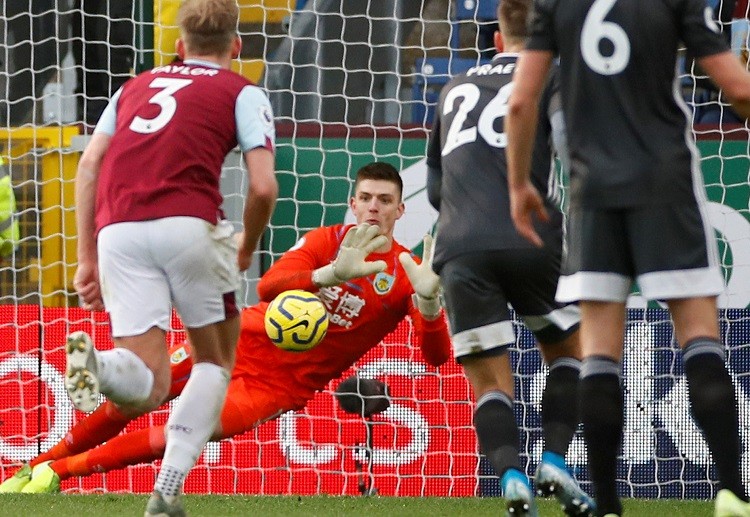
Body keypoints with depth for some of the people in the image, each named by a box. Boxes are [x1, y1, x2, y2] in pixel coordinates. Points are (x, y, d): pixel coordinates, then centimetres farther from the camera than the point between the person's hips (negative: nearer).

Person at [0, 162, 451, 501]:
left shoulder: (407, 274, -8)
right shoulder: (327, 241, -4)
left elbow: (438, 356, -17)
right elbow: (269, 286, -20)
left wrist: (429, 300, -38)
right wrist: (331, 274, -39)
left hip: (282, 385, -2)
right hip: (246, 343, 2)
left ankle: (57, 471, -5)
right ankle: (37, 465, 20)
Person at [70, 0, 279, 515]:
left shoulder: (135, 86, 28)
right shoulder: (243, 93, 15)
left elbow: (89, 167, 18)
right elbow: (264, 187, 3)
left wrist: (87, 258, 18)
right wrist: (246, 250, 21)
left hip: (116, 229, 3)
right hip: (187, 221, -3)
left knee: (146, 389, 2)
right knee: (215, 361, 18)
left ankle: (96, 365, -33)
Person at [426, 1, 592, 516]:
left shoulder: (455, 90, 26)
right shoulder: (551, 79, 11)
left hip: (459, 250, 3)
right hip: (530, 240, -2)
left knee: (489, 381, 4)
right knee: (569, 352, 20)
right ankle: (554, 461, 2)